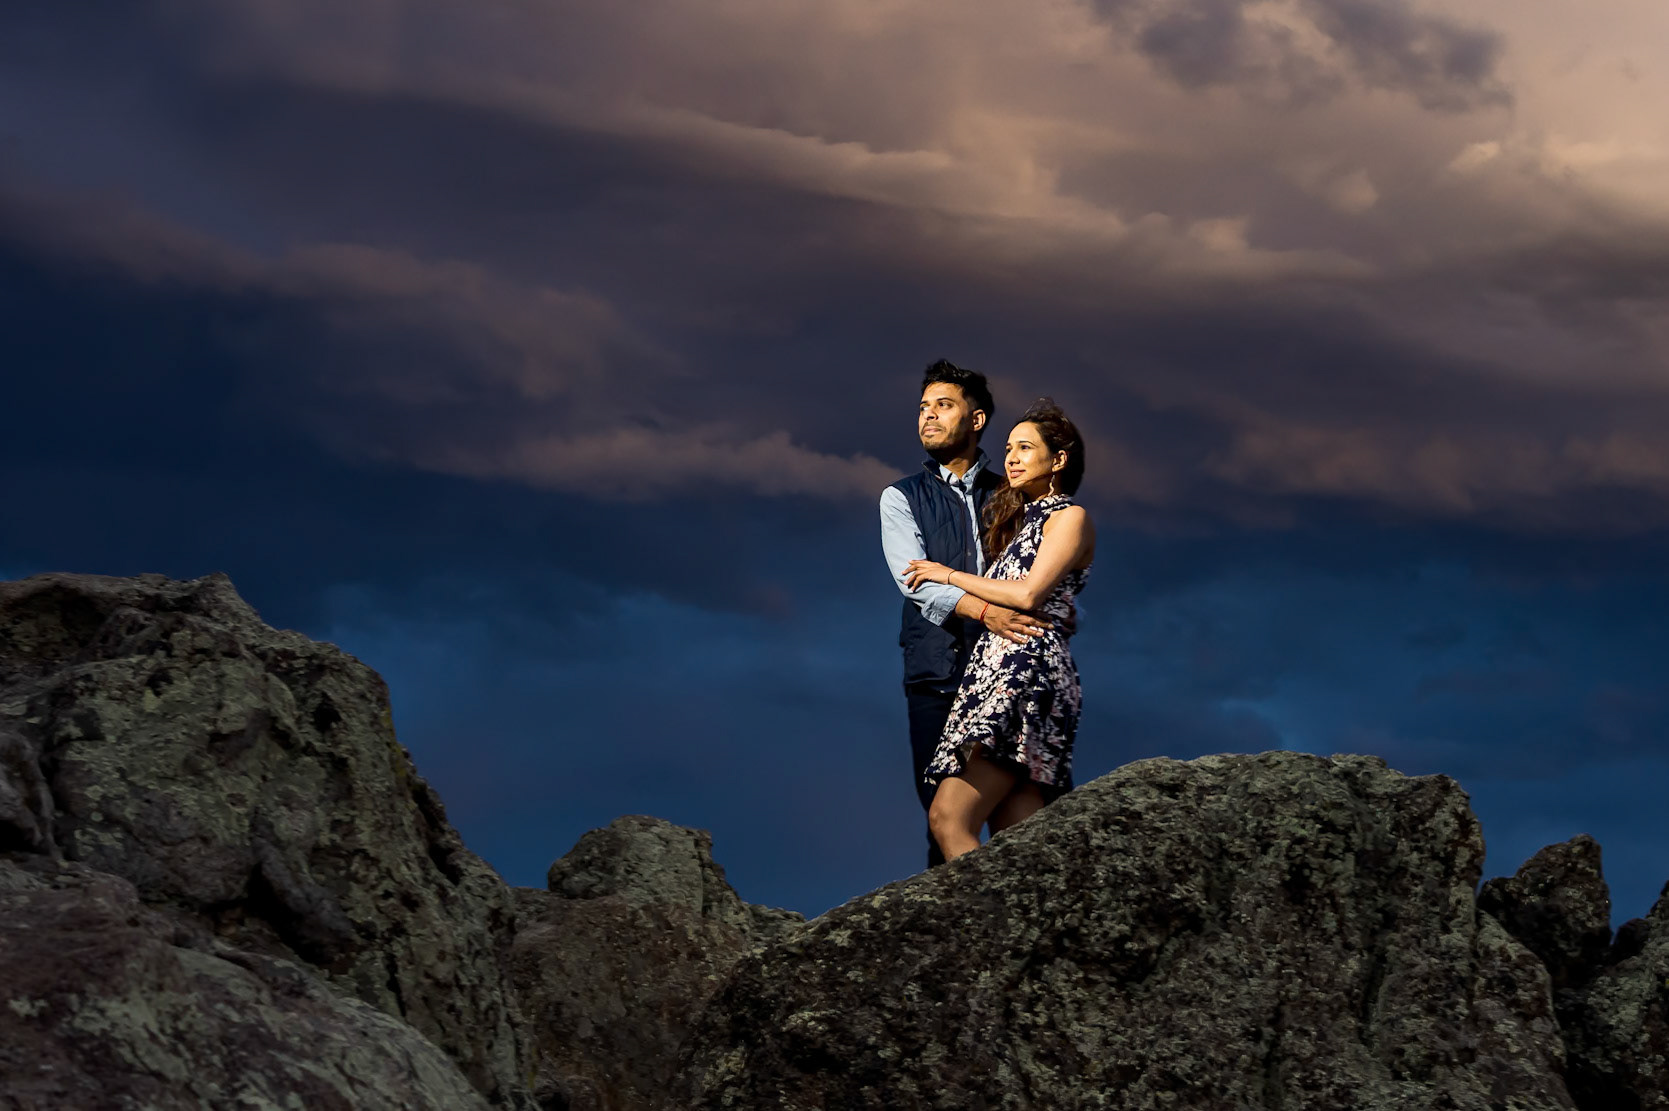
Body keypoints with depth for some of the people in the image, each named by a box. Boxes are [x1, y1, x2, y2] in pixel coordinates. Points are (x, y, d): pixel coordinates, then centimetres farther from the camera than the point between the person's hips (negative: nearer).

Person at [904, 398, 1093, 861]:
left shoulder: (1070, 518, 2)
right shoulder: (1022, 520, 29)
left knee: (949, 819, -19)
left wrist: (951, 576, 0)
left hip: (1028, 669, -9)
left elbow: (1028, 594, -10)